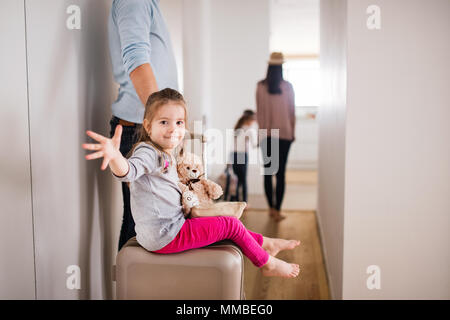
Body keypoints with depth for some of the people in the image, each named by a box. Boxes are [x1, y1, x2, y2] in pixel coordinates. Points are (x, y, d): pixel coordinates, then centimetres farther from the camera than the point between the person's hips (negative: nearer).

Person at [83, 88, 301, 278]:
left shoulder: (168, 154, 10)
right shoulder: (148, 152, -20)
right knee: (231, 225, -2)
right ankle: (267, 264, 18)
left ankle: (265, 243, 40)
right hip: (164, 237, -10)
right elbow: (128, 171, -41)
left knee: (226, 222, 23)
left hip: (170, 228, 10)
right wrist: (115, 156, -62)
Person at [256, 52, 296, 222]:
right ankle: (277, 210, 3)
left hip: (265, 134, 2)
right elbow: (292, 112, 0)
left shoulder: (260, 86, -3)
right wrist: (293, 132, 11)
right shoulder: (287, 87, -5)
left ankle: (271, 208, 17)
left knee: (267, 172, 11)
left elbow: (259, 111, 4)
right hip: (284, 134, -1)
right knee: (280, 173, 1)